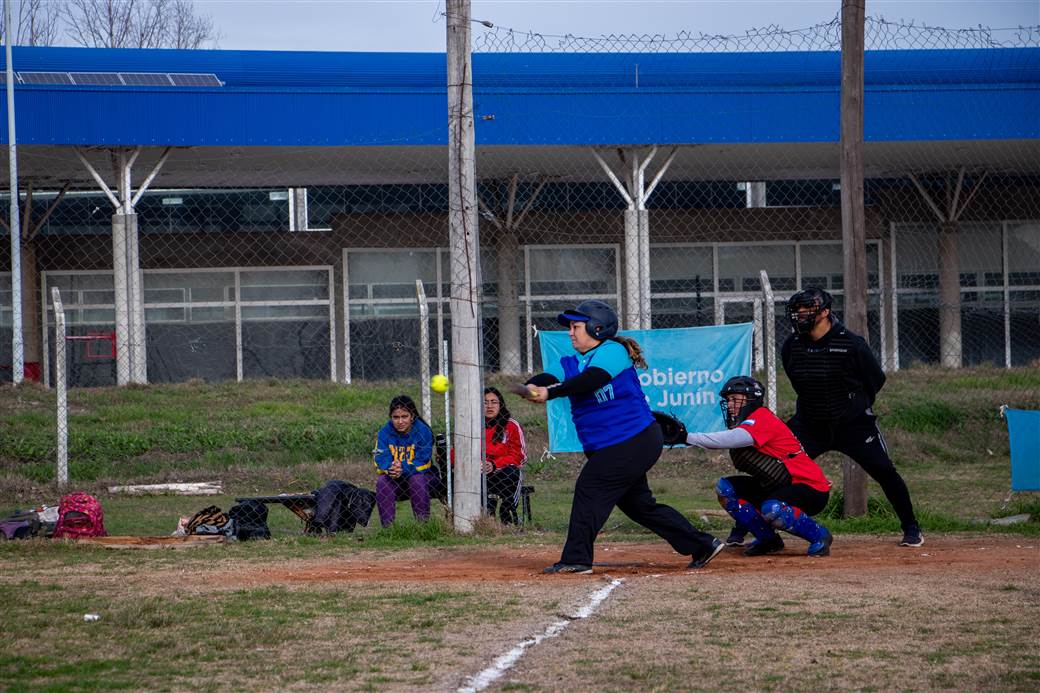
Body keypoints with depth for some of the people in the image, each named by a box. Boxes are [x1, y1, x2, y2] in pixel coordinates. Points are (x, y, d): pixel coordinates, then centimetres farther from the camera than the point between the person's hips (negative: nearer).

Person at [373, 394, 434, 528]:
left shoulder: (423, 431, -12)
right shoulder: (384, 433, -6)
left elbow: (423, 462, -20)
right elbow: (380, 462, -15)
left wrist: (403, 468, -38)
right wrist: (390, 468, -39)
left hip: (421, 476, -2)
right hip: (395, 483, 2)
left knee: (417, 480, -34)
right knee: (382, 481, -28)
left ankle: (423, 523, -26)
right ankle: (387, 526, -27)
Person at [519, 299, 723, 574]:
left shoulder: (612, 351, -10)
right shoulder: (572, 362, 14)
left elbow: (591, 379, -27)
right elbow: (550, 379, -1)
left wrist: (550, 393, -34)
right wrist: (534, 387, -25)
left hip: (635, 439, -9)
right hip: (606, 446, 9)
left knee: (590, 487, -13)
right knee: (638, 503, 12)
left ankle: (576, 559, -10)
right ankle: (702, 545, 18)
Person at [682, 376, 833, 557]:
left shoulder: (762, 418, -22)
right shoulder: (742, 424, 13)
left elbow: (730, 440, -35)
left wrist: (688, 437, -38)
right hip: (775, 487, 10)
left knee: (771, 509, -38)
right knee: (725, 488, 0)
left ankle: (819, 535, -12)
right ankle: (767, 539, 4)